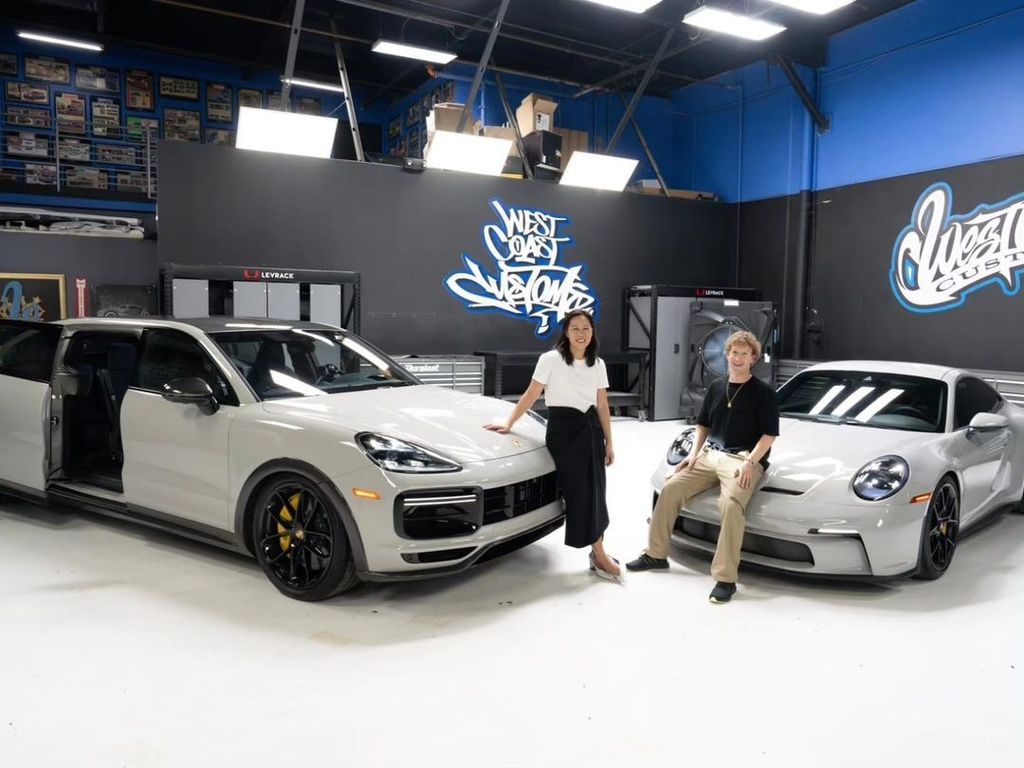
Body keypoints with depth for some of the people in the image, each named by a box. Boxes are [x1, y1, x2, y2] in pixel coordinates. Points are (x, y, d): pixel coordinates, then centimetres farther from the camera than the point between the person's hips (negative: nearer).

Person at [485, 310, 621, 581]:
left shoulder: (598, 364, 8)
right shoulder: (550, 360, -8)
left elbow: (602, 406, 10)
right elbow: (531, 395, -4)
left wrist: (608, 443, 10)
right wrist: (509, 424, -5)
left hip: (591, 430, 5)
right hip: (562, 430, -5)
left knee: (595, 492, 5)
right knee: (579, 493, -4)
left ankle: (598, 553, 16)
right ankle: (599, 554, 5)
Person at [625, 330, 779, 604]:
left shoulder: (763, 393, -2)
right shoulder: (716, 387, 15)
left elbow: (769, 434, -5)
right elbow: (703, 425, 21)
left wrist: (750, 463, -18)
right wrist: (693, 454, 6)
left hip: (743, 460, -6)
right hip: (709, 455, 6)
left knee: (731, 504, -33)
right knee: (670, 489, -7)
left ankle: (725, 578, -28)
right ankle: (655, 554, 6)